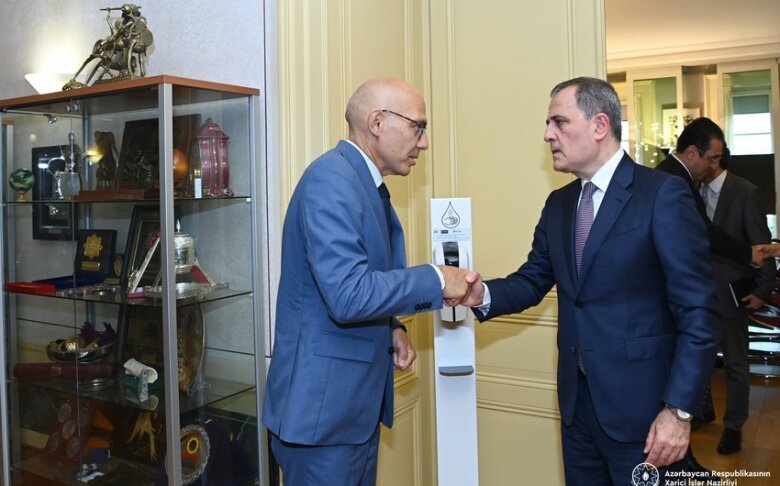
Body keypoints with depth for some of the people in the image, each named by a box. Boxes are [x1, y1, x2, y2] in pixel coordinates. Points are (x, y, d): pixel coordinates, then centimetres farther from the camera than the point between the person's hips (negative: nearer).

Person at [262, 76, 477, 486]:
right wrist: (436, 280, -18)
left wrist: (389, 329, 3)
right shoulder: (332, 178, -20)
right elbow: (348, 295, -28)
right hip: (323, 405, -9)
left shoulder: (363, 181, 10)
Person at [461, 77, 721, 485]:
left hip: (638, 402, -6)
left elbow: (698, 312, -15)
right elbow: (533, 280, 8)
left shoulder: (663, 194, -12)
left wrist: (679, 409, -18)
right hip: (577, 399, 6)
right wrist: (483, 295, -13)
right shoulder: (558, 203, 8)